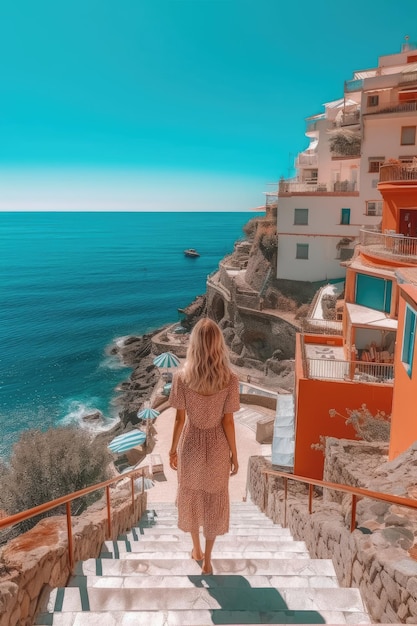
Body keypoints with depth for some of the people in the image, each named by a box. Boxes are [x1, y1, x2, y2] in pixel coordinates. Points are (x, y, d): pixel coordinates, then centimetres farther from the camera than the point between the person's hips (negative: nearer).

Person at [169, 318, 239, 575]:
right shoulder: (230, 380, -21)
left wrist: (173, 449, 6)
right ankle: (207, 560, 34)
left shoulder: (182, 378, -20)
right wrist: (234, 455, 1)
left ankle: (197, 550, 45)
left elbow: (180, 420, -11)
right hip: (217, 447, 0)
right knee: (215, 502, 21)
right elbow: (228, 422, -14)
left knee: (190, 497, 24)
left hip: (191, 445, 1)